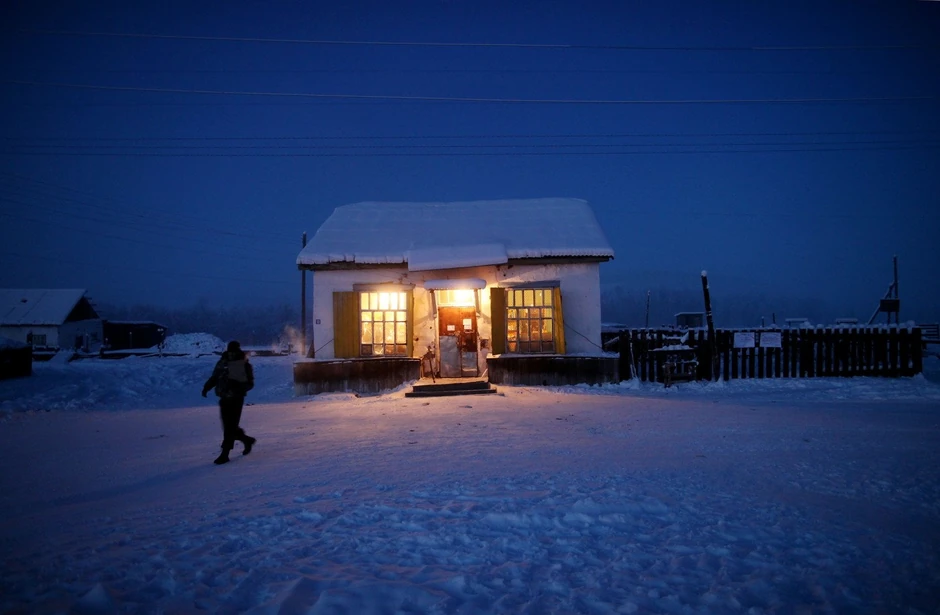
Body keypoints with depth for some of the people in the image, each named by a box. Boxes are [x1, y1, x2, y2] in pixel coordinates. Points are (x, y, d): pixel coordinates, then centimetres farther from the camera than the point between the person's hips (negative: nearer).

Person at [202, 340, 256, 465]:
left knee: (230, 427, -6)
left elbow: (250, 383, -6)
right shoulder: (222, 363, 8)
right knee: (228, 426, 11)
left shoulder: (244, 365, -5)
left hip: (236, 399, -5)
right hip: (224, 399, 6)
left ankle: (224, 454, -2)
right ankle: (247, 440, 34)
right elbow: (214, 377, 15)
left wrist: (240, 388, -24)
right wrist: (206, 387, -2)